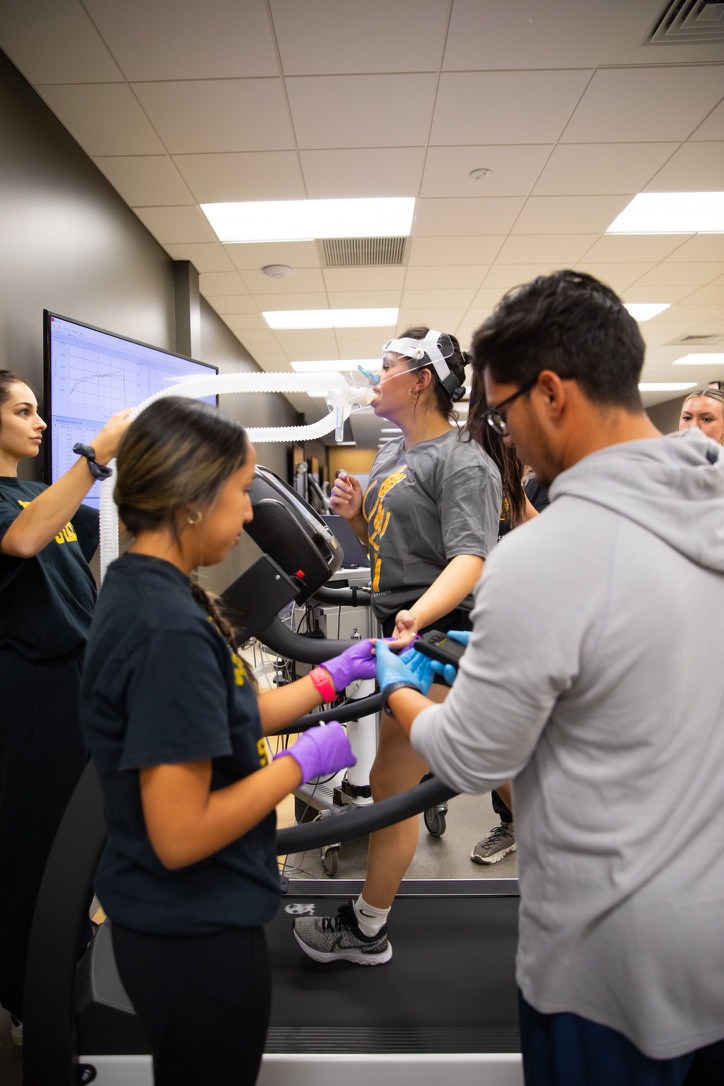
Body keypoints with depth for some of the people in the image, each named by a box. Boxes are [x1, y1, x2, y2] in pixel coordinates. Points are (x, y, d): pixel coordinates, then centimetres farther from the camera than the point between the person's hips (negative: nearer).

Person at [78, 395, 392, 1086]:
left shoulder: (141, 590, 1)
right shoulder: (169, 628, -30)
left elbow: (222, 723, 6)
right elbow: (180, 835, -28)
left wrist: (333, 675, 6)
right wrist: (303, 762, -18)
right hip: (196, 933, -9)